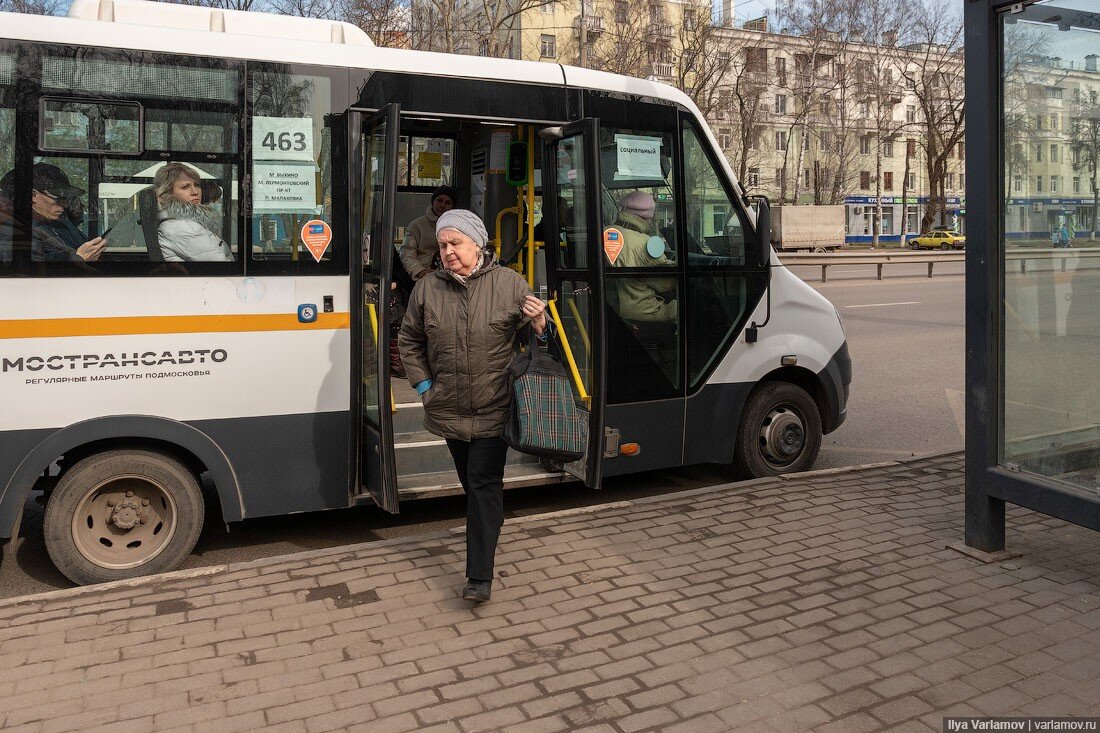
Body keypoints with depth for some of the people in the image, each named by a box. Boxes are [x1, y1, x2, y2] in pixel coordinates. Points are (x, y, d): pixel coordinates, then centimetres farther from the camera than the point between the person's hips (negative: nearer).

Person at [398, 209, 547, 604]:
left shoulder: (509, 283, -5)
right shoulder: (427, 287, 1)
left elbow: (534, 335, 4)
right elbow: (409, 341, 14)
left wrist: (538, 324, -20)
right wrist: (424, 384, 6)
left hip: (494, 409, -3)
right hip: (449, 409, 3)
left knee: (485, 485, -4)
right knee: (470, 483, 16)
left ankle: (480, 577, -2)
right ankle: (483, 536, 39)